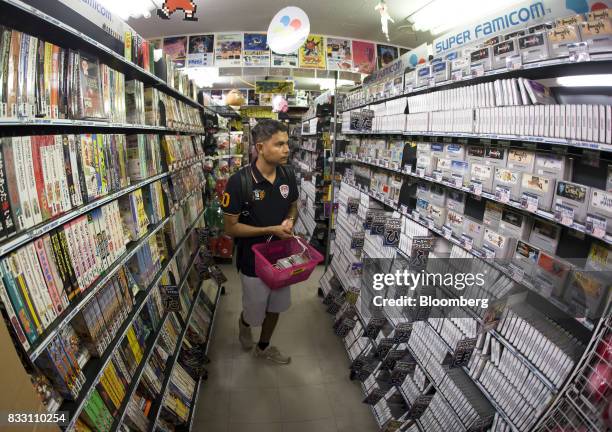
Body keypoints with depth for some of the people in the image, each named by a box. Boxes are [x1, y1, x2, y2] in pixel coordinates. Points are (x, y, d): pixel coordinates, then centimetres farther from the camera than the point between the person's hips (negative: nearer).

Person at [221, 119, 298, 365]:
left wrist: (290, 221, -13)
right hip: (254, 260, -4)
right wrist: (271, 230, -23)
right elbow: (231, 227, -17)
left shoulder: (288, 175, -8)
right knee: (254, 313, 15)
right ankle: (243, 323, 52)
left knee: (275, 308, 21)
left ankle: (263, 348, 47)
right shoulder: (239, 182, -23)